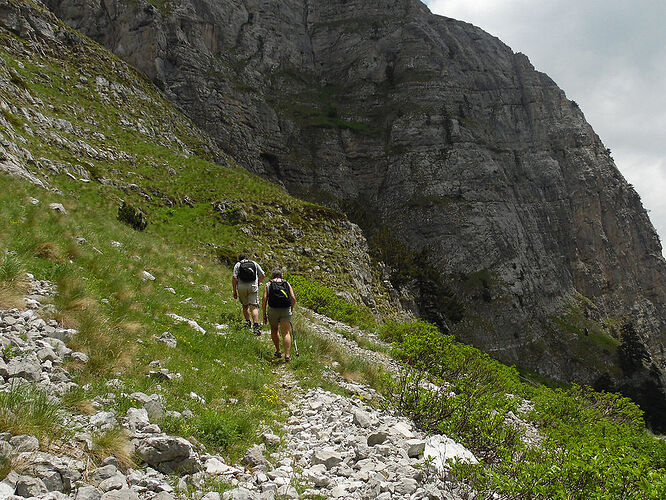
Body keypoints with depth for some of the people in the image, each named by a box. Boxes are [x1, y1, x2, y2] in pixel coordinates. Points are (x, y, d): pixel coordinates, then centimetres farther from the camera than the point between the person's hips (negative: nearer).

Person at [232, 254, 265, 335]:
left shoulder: (237, 265, 13)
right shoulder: (254, 263, 18)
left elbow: (234, 278, 0)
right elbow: (263, 275, 14)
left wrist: (234, 291, 4)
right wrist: (258, 283, 31)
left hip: (241, 287, 0)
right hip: (253, 286, 0)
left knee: (245, 305, 21)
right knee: (254, 306, -7)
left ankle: (248, 321, 15)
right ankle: (256, 325, -21)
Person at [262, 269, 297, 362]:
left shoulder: (268, 284, 10)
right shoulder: (287, 283, 13)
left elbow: (264, 299, 1)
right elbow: (293, 298, 4)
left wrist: (264, 314, 7)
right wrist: (291, 309, 19)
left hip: (273, 310, 0)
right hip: (286, 310, 0)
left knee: (274, 330, 22)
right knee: (286, 333, 2)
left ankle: (278, 351, 21)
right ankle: (287, 355, -8)